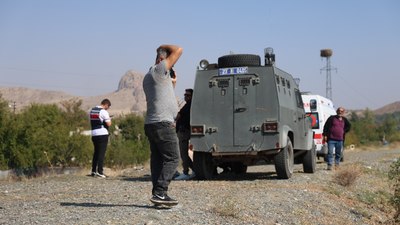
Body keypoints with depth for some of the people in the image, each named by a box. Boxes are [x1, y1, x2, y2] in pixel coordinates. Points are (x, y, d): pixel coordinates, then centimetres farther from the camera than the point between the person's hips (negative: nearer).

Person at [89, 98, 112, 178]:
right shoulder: (103, 111, -11)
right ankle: (100, 171, -7)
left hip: (94, 134, 7)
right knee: (102, 153, -4)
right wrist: (109, 119, 7)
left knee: (96, 152, 15)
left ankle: (93, 171, 17)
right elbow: (108, 124, -12)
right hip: (102, 134, -7)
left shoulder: (92, 110, 13)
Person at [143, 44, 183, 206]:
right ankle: (159, 193, -16)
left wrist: (171, 83, 22)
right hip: (163, 124, -10)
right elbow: (178, 50, -6)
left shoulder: (149, 77, 21)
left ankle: (157, 194, 5)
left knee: (158, 160, 7)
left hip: (152, 124, 10)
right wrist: (163, 47, 7)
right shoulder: (159, 70, -8)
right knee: (172, 159, -10)